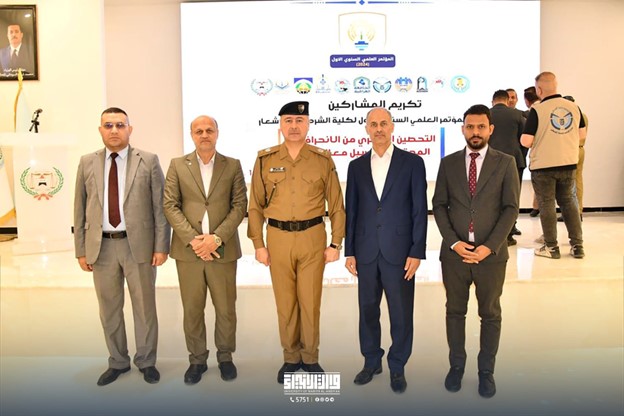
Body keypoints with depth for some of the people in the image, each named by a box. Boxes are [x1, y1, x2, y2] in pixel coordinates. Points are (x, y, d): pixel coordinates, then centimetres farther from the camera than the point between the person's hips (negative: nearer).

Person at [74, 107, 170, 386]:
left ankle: (146, 361, 28)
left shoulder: (148, 161, -2)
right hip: (101, 246, 3)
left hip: (139, 244, -2)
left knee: (144, 307, 9)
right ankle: (118, 362, 32)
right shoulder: (87, 163, 6)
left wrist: (161, 246, -8)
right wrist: (81, 249, 4)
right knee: (109, 309, 14)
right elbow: (80, 209, 7)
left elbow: (160, 206, -4)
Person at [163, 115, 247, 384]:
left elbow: (239, 206, -1)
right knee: (192, 309, 8)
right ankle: (197, 359, 26)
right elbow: (170, 206, -1)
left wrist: (217, 237, -13)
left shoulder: (233, 166, 5)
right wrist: (193, 239, -12)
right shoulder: (177, 165, 6)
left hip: (223, 250, 0)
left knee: (226, 308, 8)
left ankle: (225, 357, 27)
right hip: (188, 250, 0)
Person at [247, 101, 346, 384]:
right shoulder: (265, 159, 2)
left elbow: (336, 206, 3)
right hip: (278, 238, 1)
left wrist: (335, 244, -1)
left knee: (311, 301, 7)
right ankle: (290, 357, 27)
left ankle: (310, 357, 26)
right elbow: (255, 206, 4)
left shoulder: (323, 160, 1)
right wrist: (258, 244, 0)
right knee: (285, 301, 10)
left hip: (313, 237, -1)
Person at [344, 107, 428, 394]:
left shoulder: (412, 162, 0)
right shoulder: (356, 166, 8)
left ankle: (397, 367, 25)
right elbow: (351, 211, 9)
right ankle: (371, 362, 31)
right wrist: (349, 251, 5)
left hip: (399, 251, -2)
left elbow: (419, 210, -2)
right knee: (367, 310, 12)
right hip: (366, 252, 3)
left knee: (401, 313, 7)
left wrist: (417, 251, -8)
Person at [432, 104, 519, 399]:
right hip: (454, 252, 1)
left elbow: (510, 208, -3)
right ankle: (456, 365, 29)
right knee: (455, 311, 12)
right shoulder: (448, 163, 4)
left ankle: (486, 371, 28)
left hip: (491, 253, -1)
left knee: (490, 314, 11)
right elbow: (439, 205, 3)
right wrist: (453, 242, -9)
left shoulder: (505, 163, 0)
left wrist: (489, 247, -13)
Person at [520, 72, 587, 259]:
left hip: (543, 165, -5)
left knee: (546, 203, 6)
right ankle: (577, 245, 18)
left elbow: (526, 141, -16)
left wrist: (537, 143, 5)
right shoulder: (574, 107, 1)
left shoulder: (537, 110, -14)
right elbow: (582, 134, 10)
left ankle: (551, 247, 11)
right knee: (568, 201, 17)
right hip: (569, 163, 5)